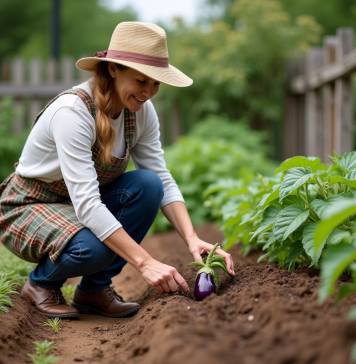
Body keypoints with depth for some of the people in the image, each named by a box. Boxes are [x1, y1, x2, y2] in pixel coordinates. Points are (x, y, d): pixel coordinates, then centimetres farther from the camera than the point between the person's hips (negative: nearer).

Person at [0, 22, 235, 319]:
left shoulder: (141, 111, -9)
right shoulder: (72, 111, -31)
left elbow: (164, 180, -9)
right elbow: (86, 203, -38)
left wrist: (192, 239, -25)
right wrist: (145, 263, -43)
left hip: (84, 204, 7)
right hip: (27, 208, -7)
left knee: (148, 184, -21)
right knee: (92, 247, -37)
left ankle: (94, 289, -5)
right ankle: (41, 283, -1)